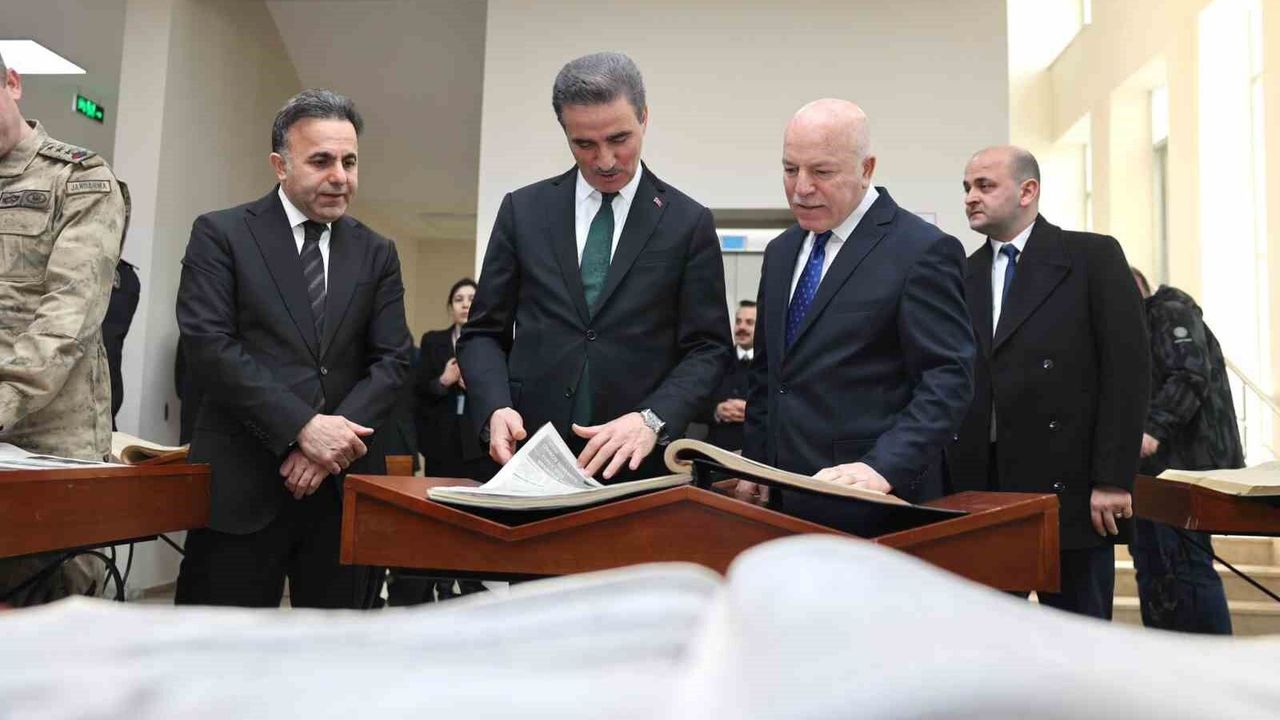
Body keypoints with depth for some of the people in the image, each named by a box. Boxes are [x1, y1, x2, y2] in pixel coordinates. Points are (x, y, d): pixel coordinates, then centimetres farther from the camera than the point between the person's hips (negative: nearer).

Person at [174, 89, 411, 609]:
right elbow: (207, 344, -9)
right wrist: (303, 427, -16)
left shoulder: (376, 253, 12)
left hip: (345, 482, 4)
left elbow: (392, 360, 6)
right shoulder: (221, 234, 2)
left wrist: (334, 444, -10)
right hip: (242, 484, -3)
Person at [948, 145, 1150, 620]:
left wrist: (1113, 480, -11)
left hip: (1069, 486, -3)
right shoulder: (964, 276, 14)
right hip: (980, 488, 4)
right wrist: (952, 481, 3)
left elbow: (1128, 370, -5)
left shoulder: (1093, 257, 1)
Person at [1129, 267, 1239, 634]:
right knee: (1152, 567, 10)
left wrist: (1154, 428, -29)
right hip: (1152, 466, 9)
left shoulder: (1170, 312, -2)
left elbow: (1191, 374, -19)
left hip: (1182, 465, -9)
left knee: (1189, 566, -10)